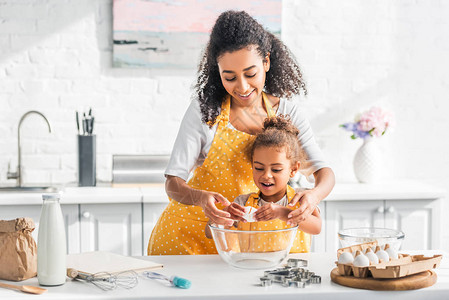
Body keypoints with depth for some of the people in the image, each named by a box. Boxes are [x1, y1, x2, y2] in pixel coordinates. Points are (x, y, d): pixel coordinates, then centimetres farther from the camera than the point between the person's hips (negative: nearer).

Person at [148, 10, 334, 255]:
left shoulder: (286, 112, -5)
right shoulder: (204, 111, -13)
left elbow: (324, 171, -10)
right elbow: (173, 183, -15)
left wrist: (314, 195, -34)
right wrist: (201, 198, -38)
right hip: (190, 234, -2)